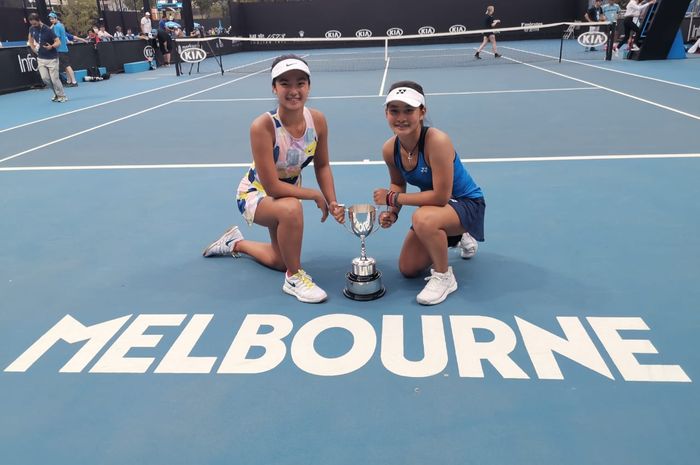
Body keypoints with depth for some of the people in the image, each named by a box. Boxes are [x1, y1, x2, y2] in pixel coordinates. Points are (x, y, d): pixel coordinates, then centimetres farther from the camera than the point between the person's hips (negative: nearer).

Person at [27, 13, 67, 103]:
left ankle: (62, 96, 8)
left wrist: (52, 46, -33)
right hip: (41, 58, 5)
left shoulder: (48, 30, -15)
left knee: (54, 79, -7)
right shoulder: (32, 29, 2)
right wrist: (33, 48, 13)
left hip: (52, 58, -5)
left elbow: (58, 42, -15)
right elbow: (30, 38, 22)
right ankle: (57, 93, 17)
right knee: (45, 78, -3)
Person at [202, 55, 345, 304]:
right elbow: (272, 186, -32)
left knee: (281, 261, 19)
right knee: (291, 208, -41)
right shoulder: (263, 126, -34)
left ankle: (236, 243, 48)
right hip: (256, 194, -6)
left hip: (288, 191, 6)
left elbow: (322, 166, -4)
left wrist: (332, 203, -16)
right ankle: (294, 278, -17)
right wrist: (316, 195, -26)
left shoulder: (318, 120, -18)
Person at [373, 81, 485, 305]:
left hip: (467, 203, -7)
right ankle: (456, 237, 36)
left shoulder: (436, 141, -33)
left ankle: (444, 277, -11)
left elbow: (441, 196, -34)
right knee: (408, 269, 10)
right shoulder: (389, 149, -13)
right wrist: (393, 211, -15)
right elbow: (398, 184, 6)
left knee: (423, 219, -40)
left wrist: (392, 198, -26)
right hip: (435, 208, 7)